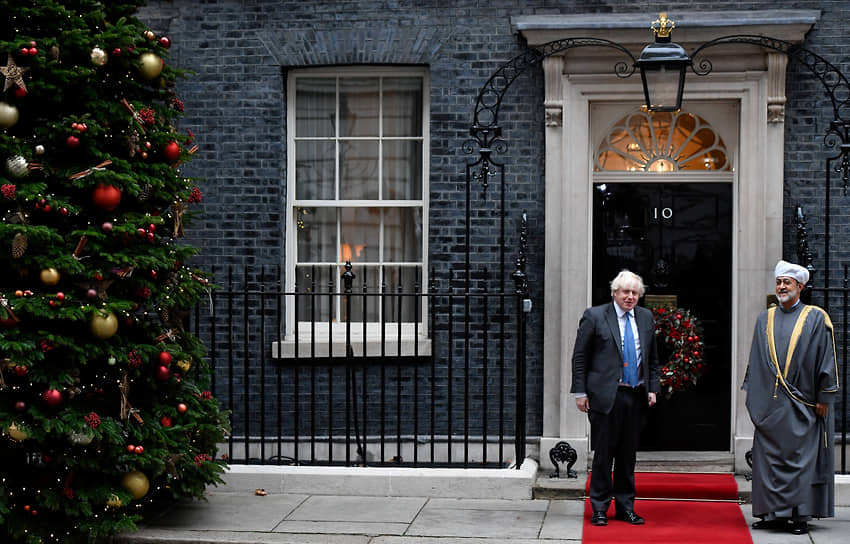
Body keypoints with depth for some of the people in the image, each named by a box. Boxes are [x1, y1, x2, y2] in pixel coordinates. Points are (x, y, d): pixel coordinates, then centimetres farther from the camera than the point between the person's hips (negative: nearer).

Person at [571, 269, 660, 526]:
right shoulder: (595, 316, -3)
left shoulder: (646, 317, 11)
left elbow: (652, 358, 18)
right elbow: (579, 357, -2)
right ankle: (600, 508, 11)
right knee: (604, 453, 1)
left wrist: (653, 388, 8)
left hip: (636, 397, 4)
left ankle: (625, 507, 21)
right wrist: (581, 392, -6)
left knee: (628, 454, 11)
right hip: (606, 396, -4)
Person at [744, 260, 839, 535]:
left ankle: (800, 515, 5)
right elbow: (755, 360, 15)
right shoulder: (765, 319, 12)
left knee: (800, 458, -1)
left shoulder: (816, 318, 0)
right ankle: (773, 513, 11)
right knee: (768, 457, 4)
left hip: (801, 406, -4)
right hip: (769, 404, 4)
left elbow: (826, 360, -1)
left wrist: (824, 398, -5)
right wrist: (752, 392, 10)